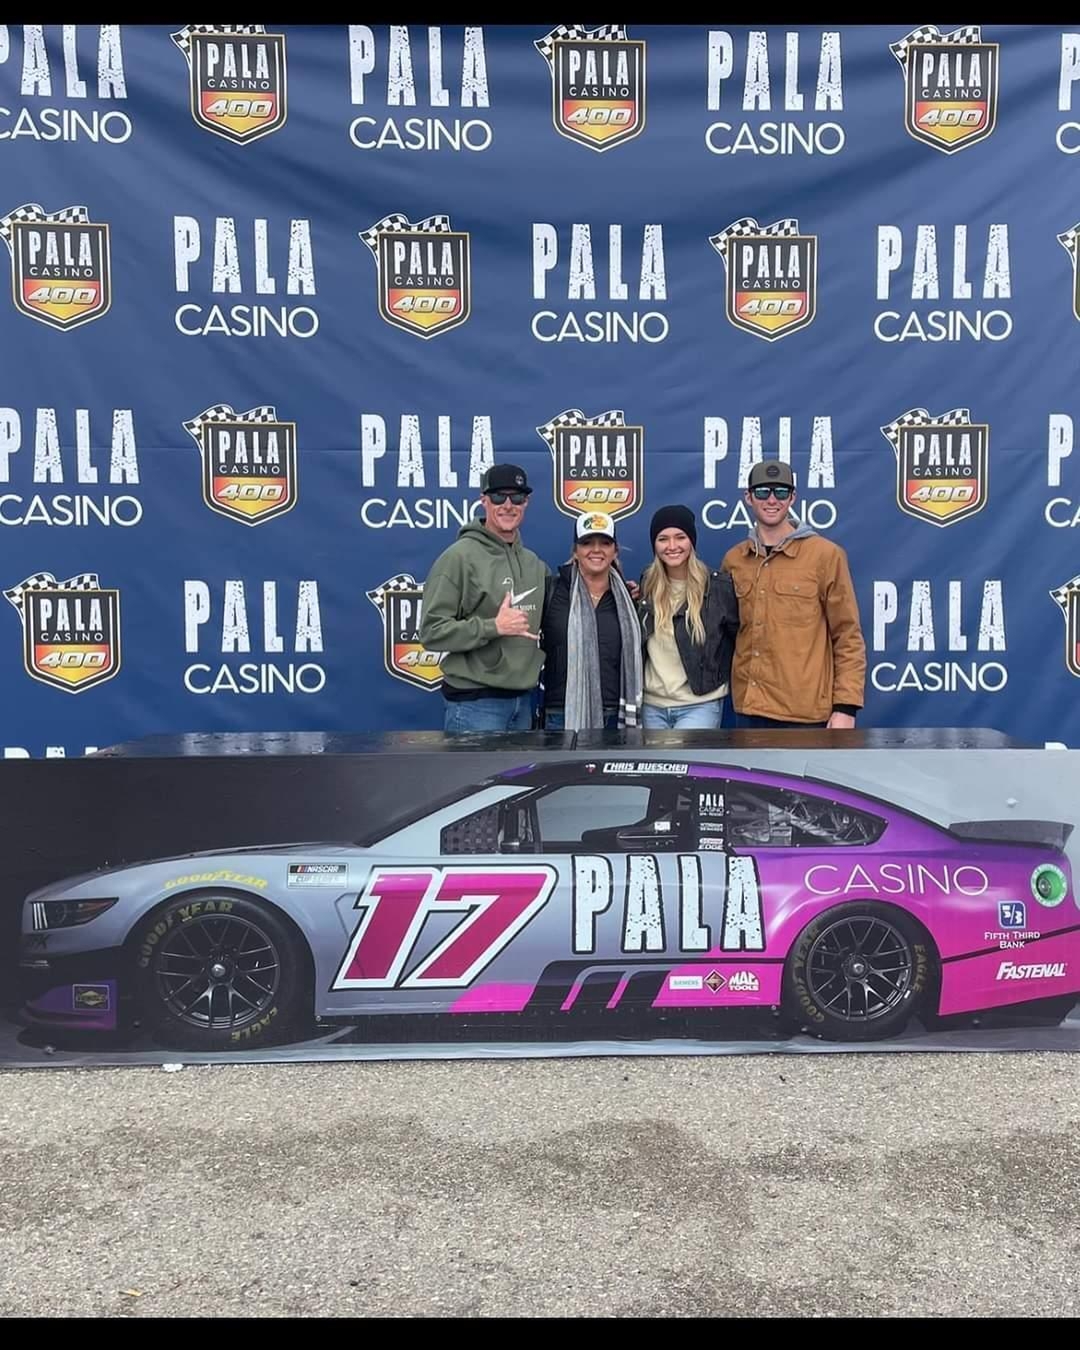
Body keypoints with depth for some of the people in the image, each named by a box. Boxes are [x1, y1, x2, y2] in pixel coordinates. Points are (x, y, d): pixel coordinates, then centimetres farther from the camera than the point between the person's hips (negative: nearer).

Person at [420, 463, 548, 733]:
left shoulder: (534, 563, 12)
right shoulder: (459, 557, -9)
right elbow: (432, 631, -14)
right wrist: (494, 627, -20)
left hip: (523, 700, 7)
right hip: (475, 702, -7)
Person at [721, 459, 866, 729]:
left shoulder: (825, 555, -4)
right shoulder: (733, 560, 8)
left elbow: (848, 636, -5)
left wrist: (846, 705, -10)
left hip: (805, 711, -4)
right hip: (749, 709, 5)